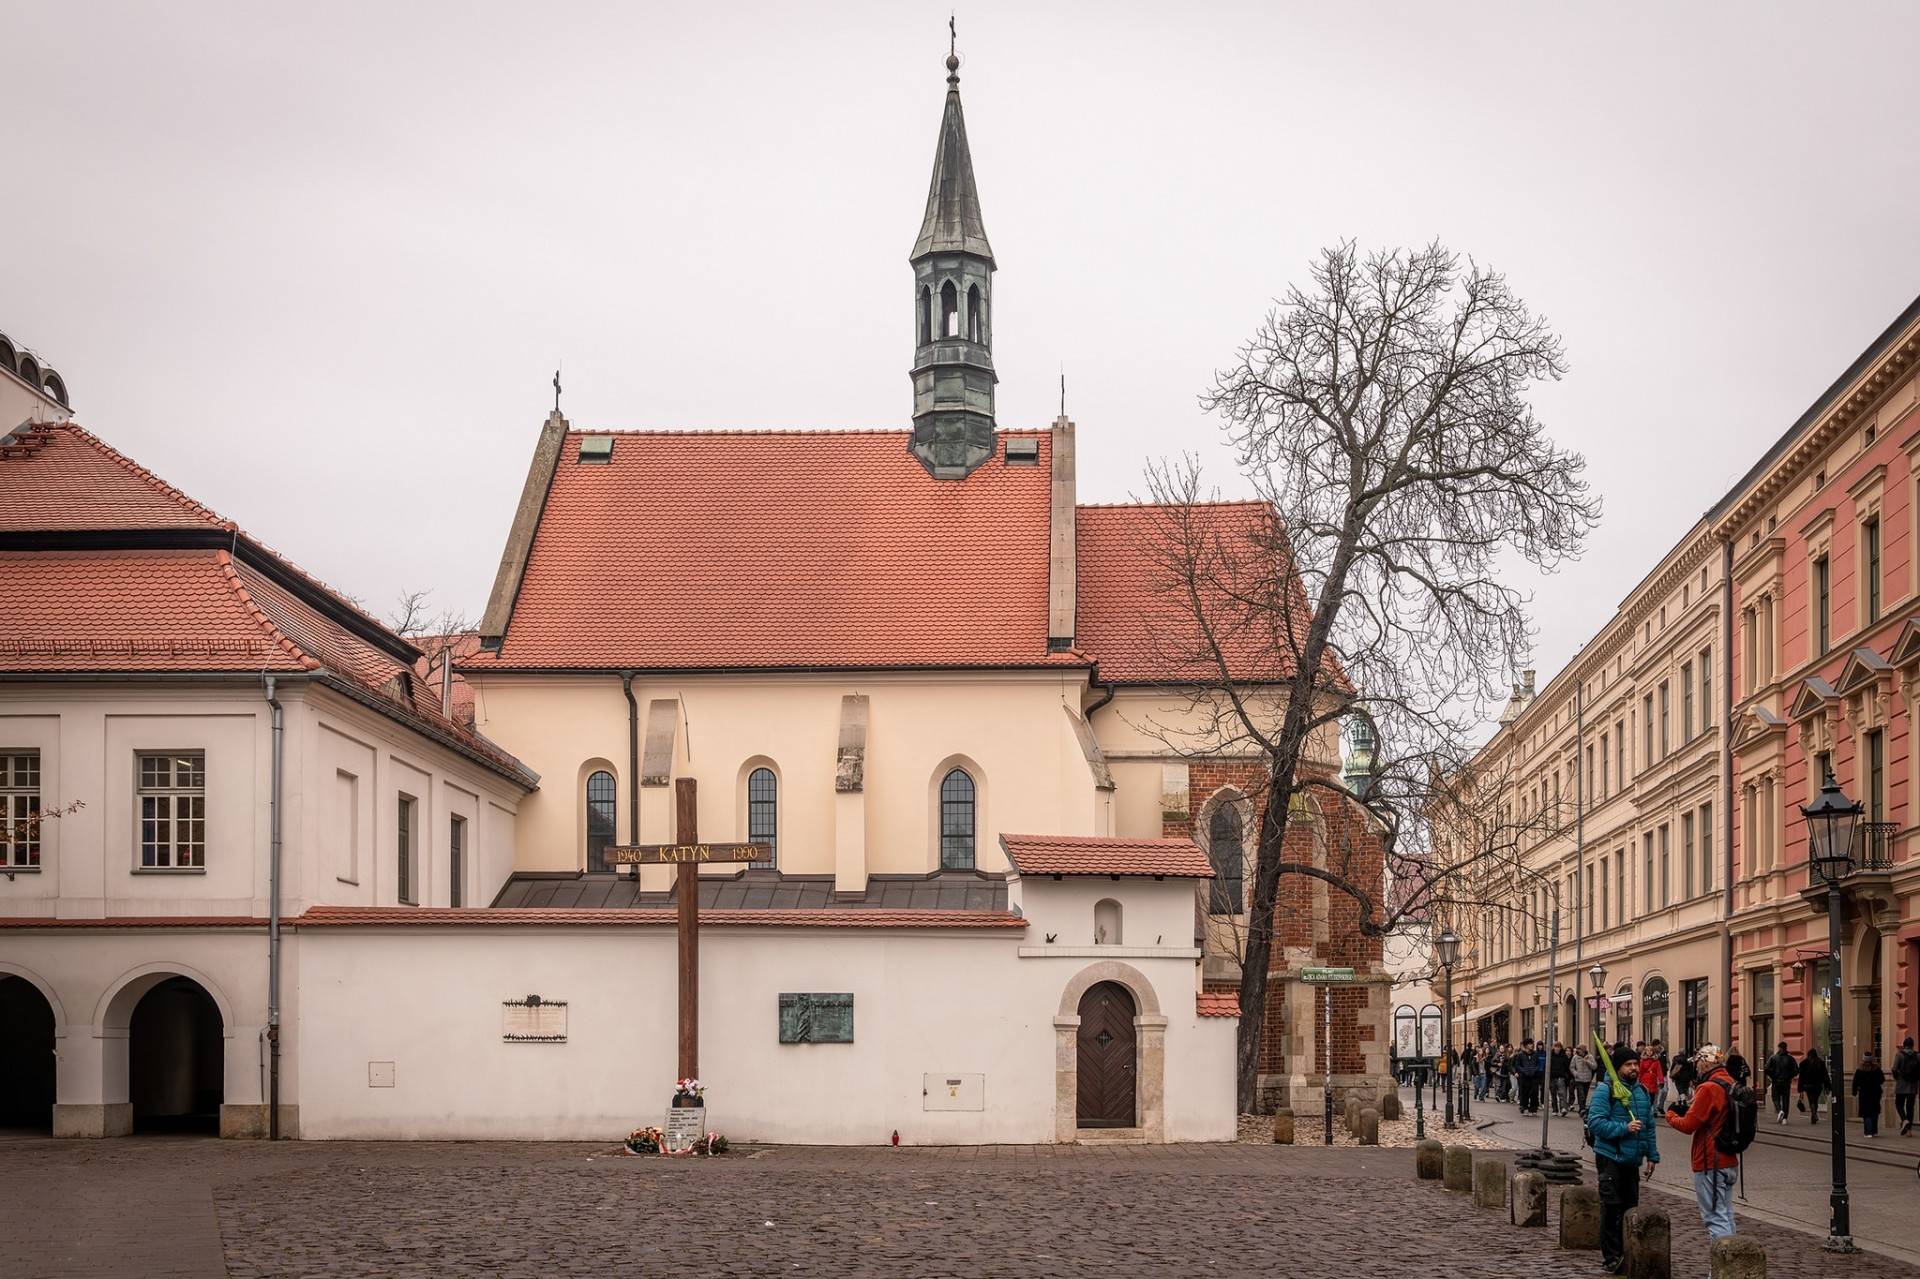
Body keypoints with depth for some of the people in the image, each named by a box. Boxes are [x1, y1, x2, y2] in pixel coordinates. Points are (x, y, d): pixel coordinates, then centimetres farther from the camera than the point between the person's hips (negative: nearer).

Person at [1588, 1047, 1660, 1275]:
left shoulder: (1642, 1092, 14)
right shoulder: (1605, 1090, -9)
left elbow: (1649, 1126, 22)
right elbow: (1595, 1123, -18)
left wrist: (1652, 1156, 18)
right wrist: (1624, 1128, -23)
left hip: (1632, 1161, 7)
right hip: (1610, 1159, -7)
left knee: (1630, 1208, 10)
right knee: (1612, 1208, -9)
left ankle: (1626, 1254, 19)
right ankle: (1611, 1257, -4)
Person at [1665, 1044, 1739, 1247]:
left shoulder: (1708, 1089, -18)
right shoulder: (1731, 1085, 9)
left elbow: (1688, 1125, -18)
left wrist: (1671, 1114, 1)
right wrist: (1689, 1110, 11)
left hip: (1710, 1163, -9)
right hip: (1728, 1161, 9)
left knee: (1715, 1218, -7)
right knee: (1725, 1216, 16)